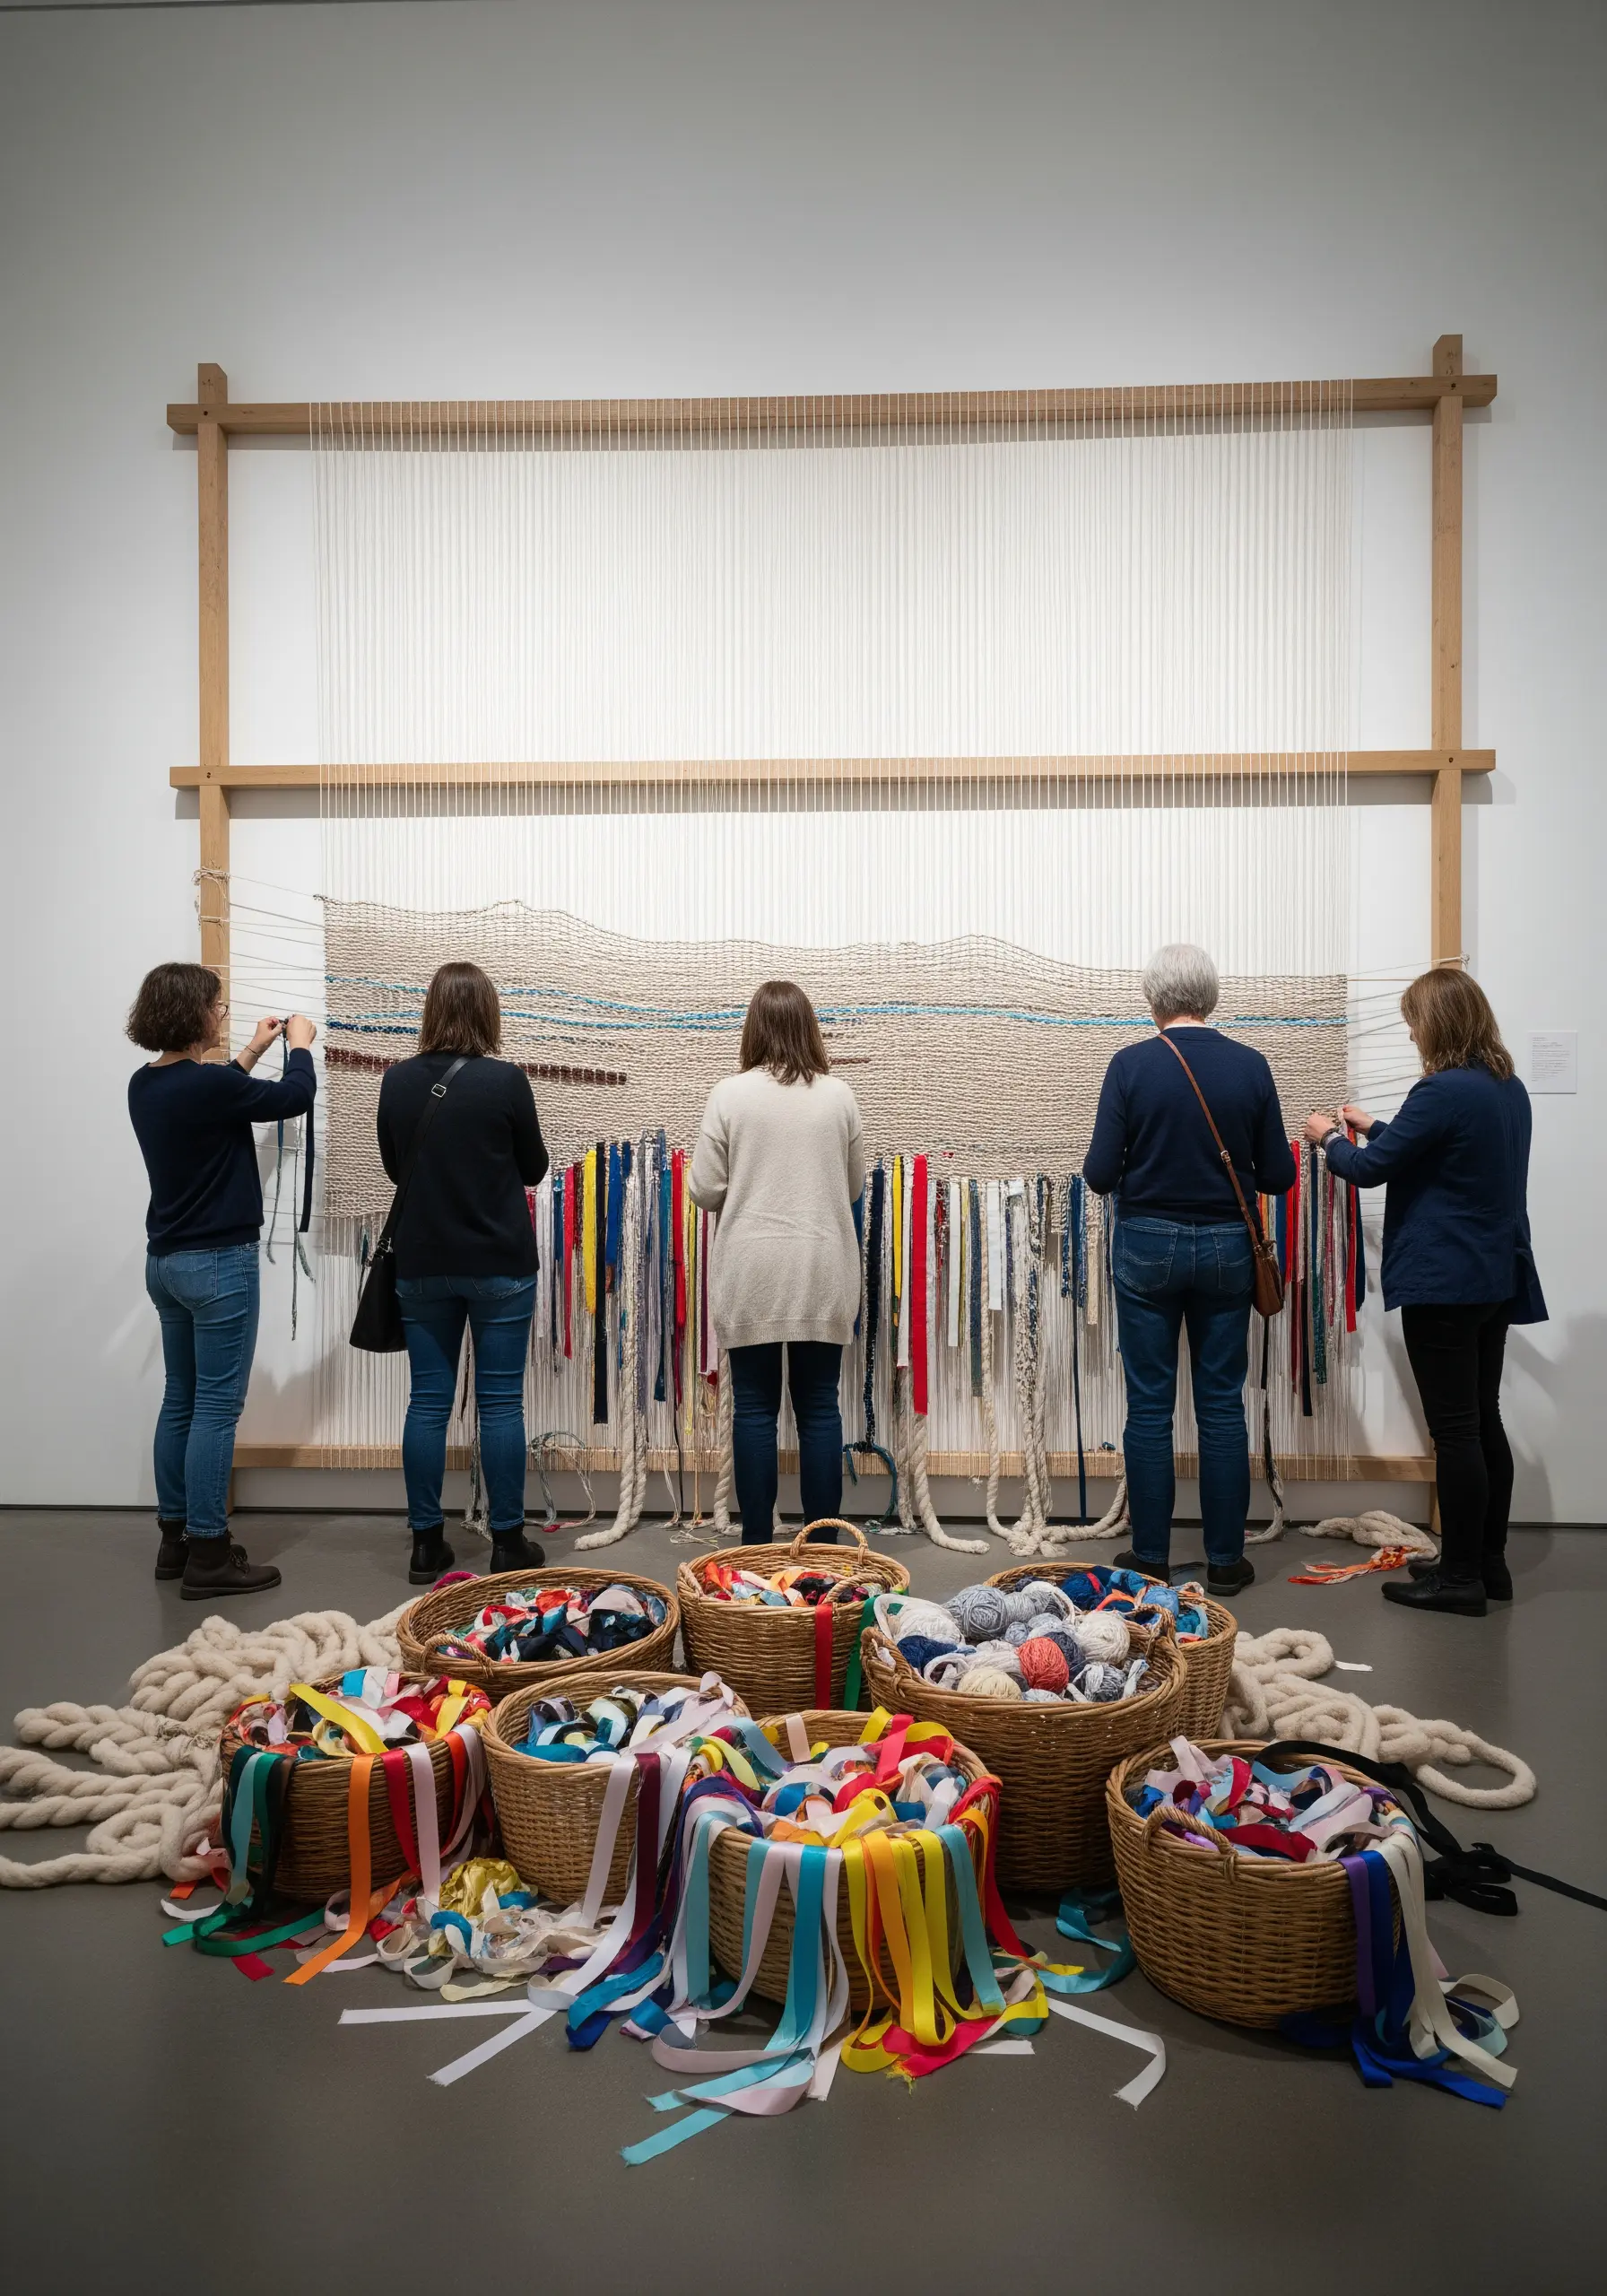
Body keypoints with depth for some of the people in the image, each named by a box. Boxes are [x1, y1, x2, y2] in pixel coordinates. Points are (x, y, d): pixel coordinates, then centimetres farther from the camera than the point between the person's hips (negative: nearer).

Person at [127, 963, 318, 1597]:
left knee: (180, 1401, 16)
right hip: (218, 1263, -9)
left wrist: (248, 1057, 27)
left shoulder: (146, 1085, 5)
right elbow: (294, 1096, -8)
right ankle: (207, 1556, 4)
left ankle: (175, 1537, 25)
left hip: (166, 1260, 9)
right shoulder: (207, 1083, -20)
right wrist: (299, 1045, 10)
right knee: (216, 1407, -2)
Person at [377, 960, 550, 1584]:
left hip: (423, 1266, 3)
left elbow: (393, 1165, 12)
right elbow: (534, 1169, 1)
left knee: (427, 1402, 9)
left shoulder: (398, 1081, -2)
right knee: (500, 1403, 5)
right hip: (498, 1265, -3)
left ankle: (426, 1543, 17)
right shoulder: (505, 1080, -12)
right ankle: (507, 1542, 13)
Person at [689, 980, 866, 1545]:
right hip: (823, 1274, 2)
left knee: (754, 1408, 7)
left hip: (751, 1275, -1)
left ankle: (757, 1544, 14)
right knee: (819, 1408, 8)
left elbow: (704, 1190, -2)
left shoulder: (730, 1093, -5)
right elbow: (854, 1188, 10)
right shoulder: (839, 1096, 1)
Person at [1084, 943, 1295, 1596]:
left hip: (1149, 1245, -2)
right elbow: (1278, 1175, 0)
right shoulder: (1250, 1066, -3)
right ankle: (1225, 1559, 17)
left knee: (1150, 1405, 7)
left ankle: (1150, 1556, 15)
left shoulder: (1132, 1065, -10)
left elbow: (1100, 1173, -11)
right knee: (1222, 1404, 10)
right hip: (1226, 1247, 2)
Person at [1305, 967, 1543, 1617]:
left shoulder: (1444, 1091, -19)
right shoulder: (1509, 1088, 9)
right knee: (1484, 1420, 15)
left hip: (1444, 1282, -9)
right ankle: (1489, 1563, 25)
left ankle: (1462, 1578, 8)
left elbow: (1370, 1169, -11)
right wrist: (1374, 1128, 28)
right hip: (1498, 1277, 9)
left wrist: (1329, 1139, 8)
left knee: (1455, 1430, -1)